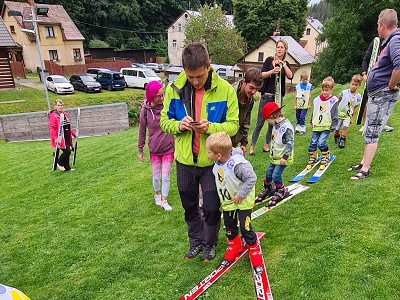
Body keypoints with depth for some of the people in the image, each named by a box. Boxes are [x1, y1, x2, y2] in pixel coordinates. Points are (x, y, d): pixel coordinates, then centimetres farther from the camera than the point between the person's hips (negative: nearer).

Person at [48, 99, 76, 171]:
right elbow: (51, 128, -17)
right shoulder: (53, 116, -12)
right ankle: (59, 163, 13)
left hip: (67, 137, 8)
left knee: (67, 151, 11)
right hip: (60, 138, -8)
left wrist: (73, 133, 20)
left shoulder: (65, 114, 12)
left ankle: (67, 167, 22)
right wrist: (55, 138, -25)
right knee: (67, 151, -11)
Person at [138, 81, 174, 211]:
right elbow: (142, 131, 1)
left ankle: (164, 200, 26)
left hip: (169, 148, -1)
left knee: (165, 177, 8)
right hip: (154, 149, 1)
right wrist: (140, 150, 5)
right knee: (156, 177, 15)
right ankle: (157, 194, 42)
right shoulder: (145, 110, -9)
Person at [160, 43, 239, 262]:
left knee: (211, 207, 12)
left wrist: (210, 127, -27)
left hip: (212, 160, -2)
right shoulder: (174, 89, -8)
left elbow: (233, 125, -8)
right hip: (185, 160, 2)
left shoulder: (225, 89, -13)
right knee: (190, 206, 19)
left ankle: (209, 243, 39)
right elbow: (164, 121, 0)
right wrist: (179, 125, -22)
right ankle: (196, 241, 44)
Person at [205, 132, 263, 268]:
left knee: (245, 228, 0)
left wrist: (241, 194, -25)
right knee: (230, 227, 18)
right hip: (227, 202, 7)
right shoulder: (217, 164, -9)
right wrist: (221, 197, 8)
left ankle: (254, 249, 25)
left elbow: (251, 178, -29)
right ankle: (234, 246, 43)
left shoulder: (237, 164, -34)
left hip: (243, 202, -7)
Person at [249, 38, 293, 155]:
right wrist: (272, 71, -23)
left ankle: (266, 145, 21)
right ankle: (252, 146, 2)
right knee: (260, 123, -4)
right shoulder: (269, 60, 3)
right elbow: (262, 74, -7)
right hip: (266, 96, -3)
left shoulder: (286, 64, 11)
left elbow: (290, 76, -6)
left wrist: (283, 64, -14)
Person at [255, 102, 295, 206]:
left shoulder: (286, 126, -22)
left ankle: (281, 191, 14)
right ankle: (267, 189, 34)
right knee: (268, 173, 13)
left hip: (282, 158, -9)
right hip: (274, 156, 9)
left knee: (276, 175, -9)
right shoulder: (275, 125, 7)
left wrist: (285, 156, -24)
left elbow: (290, 143, -23)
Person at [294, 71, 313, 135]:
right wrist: (295, 105, 3)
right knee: (298, 116, 12)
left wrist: (309, 104, 0)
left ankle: (302, 129, 2)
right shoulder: (298, 86, -2)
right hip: (298, 104, 3)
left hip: (305, 104, -2)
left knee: (302, 117, -8)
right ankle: (297, 128, 25)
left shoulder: (309, 86, -5)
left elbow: (309, 96, 1)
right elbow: (295, 96, 3)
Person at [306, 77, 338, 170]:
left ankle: (325, 157, 8)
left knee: (321, 142, -16)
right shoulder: (317, 99, 7)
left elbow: (335, 115, -4)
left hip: (326, 127, -4)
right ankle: (312, 157, 22)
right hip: (316, 126, 5)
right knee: (313, 142, 3)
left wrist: (333, 126, -8)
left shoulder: (333, 100, -5)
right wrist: (312, 122, 22)